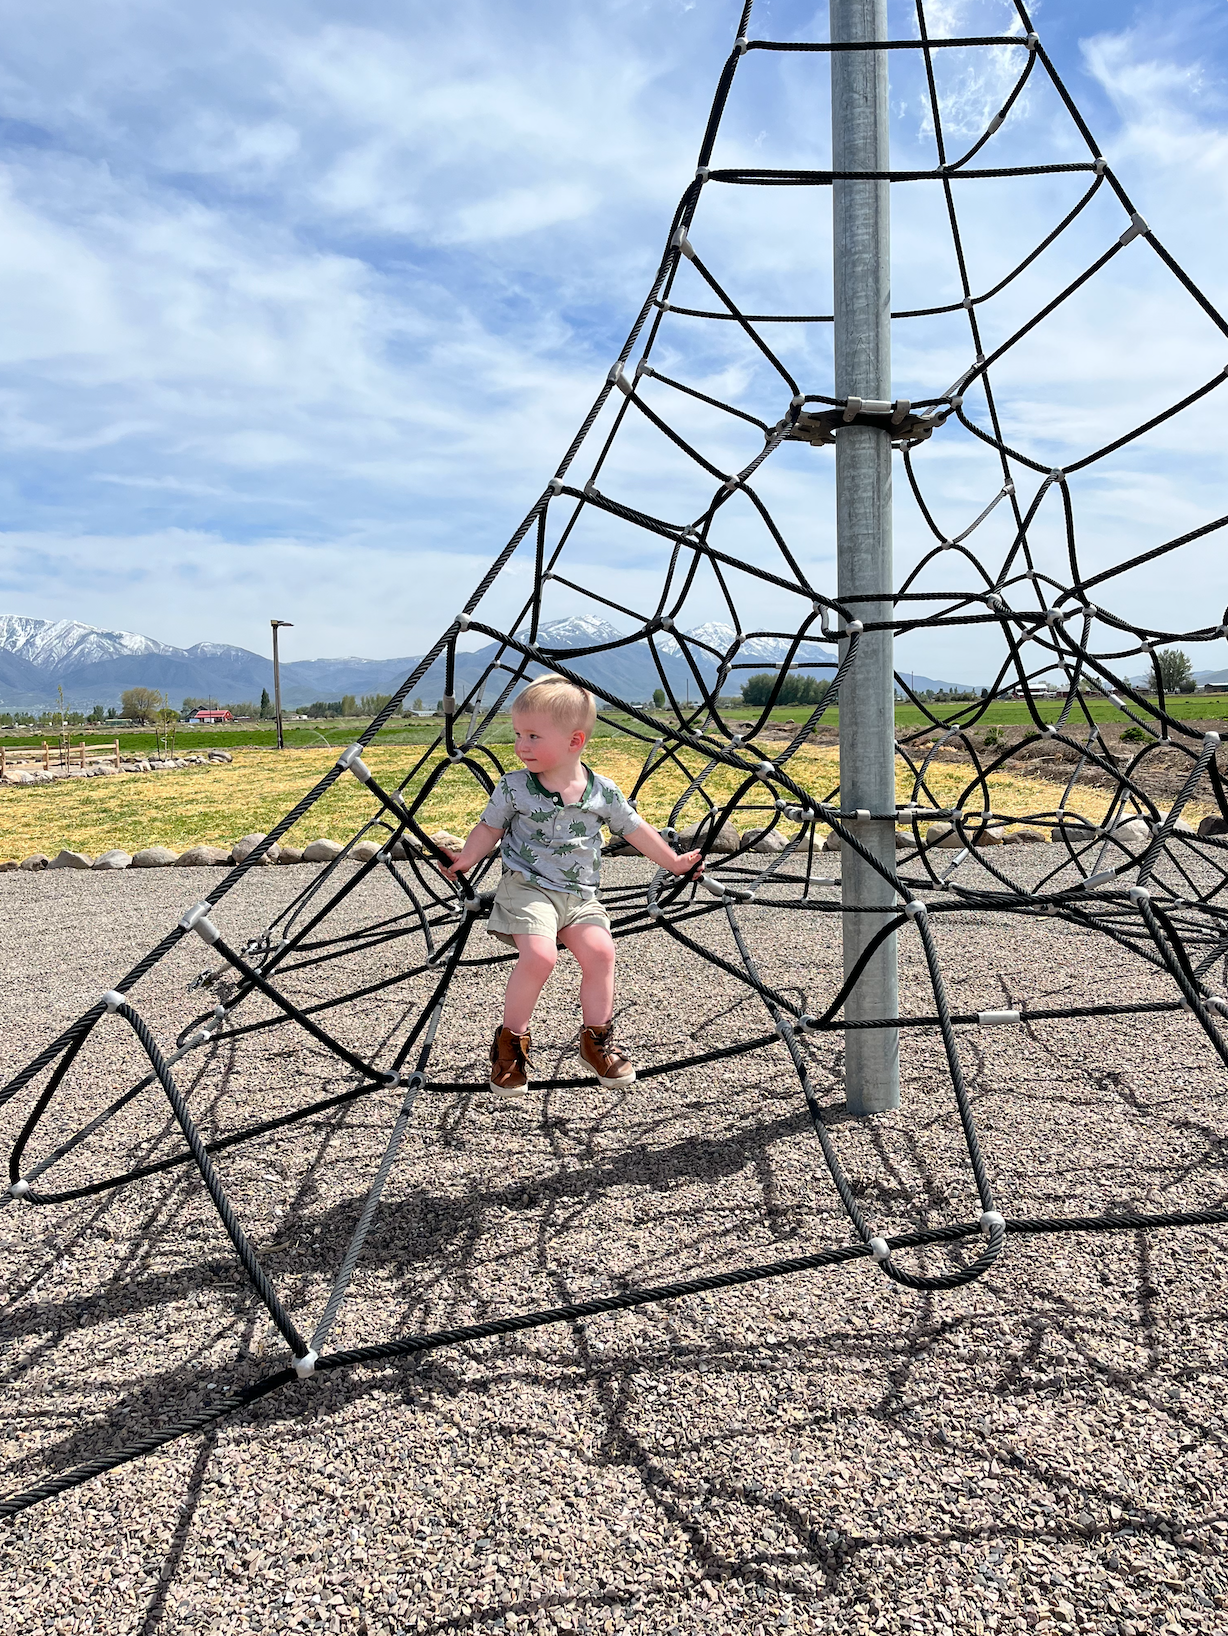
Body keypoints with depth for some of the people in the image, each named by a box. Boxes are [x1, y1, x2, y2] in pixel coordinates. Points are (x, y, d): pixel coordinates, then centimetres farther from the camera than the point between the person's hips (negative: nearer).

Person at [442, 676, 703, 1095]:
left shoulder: (603, 792, 0)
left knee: (600, 950, -18)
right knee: (539, 954, -25)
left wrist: (674, 862, 17)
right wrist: (466, 858, -1)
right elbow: (490, 827, 10)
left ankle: (597, 1038, 3)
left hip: (581, 895, 3)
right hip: (527, 888, -2)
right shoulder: (513, 787, -2)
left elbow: (634, 829, 12)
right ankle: (511, 1040, -4)